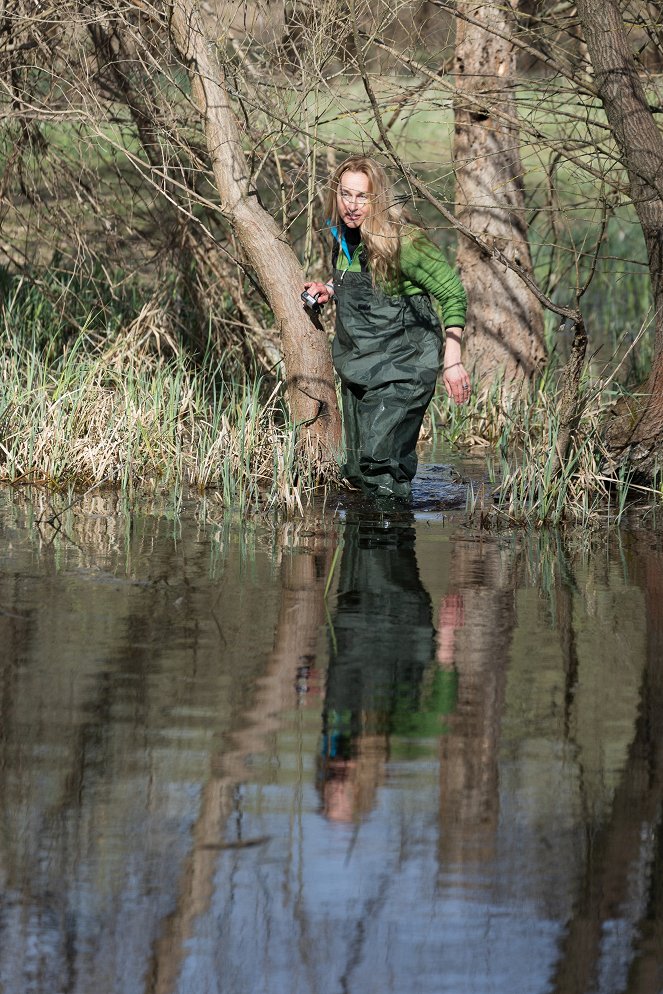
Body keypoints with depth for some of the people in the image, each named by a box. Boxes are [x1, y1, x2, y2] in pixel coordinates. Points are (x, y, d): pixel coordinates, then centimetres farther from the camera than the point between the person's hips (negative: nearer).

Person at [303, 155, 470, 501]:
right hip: (358, 367, 8)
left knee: (381, 466, -15)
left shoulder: (401, 241, -19)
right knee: (358, 473, 12)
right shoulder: (344, 236, 3)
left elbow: (452, 292, -16)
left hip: (400, 372, -8)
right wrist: (330, 290, 5)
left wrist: (453, 361, -21)